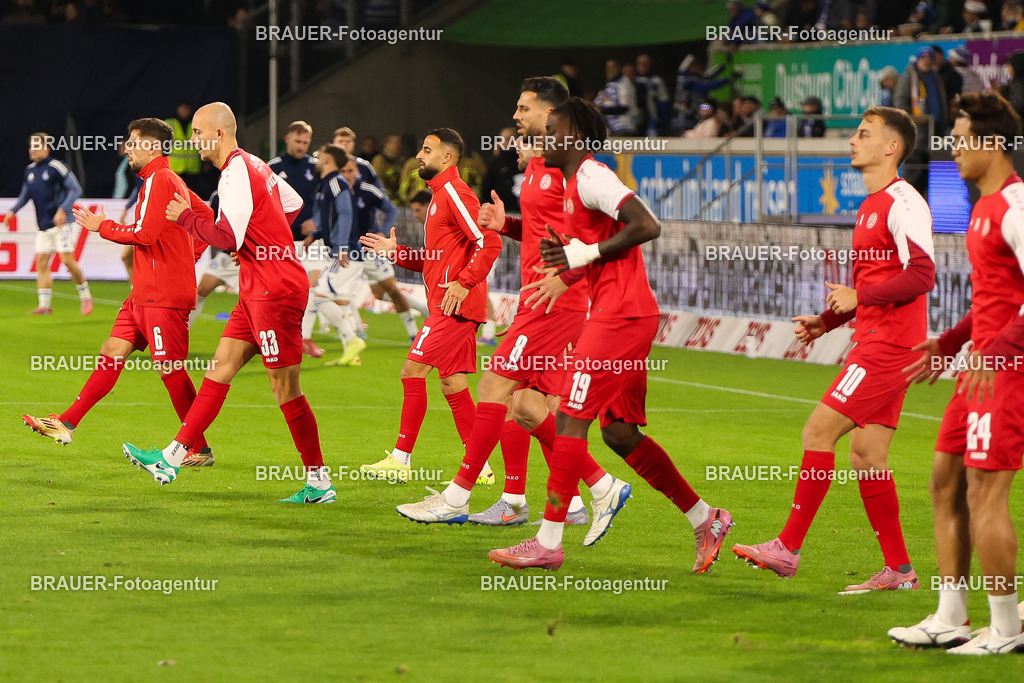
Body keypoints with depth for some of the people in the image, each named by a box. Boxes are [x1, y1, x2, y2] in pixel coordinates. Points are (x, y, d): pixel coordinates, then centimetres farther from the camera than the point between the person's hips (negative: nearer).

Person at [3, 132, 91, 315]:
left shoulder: (56, 167, -11)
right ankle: (44, 305, -1)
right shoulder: (29, 170, 11)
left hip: (59, 223, -7)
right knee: (41, 262, -1)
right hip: (43, 225, 7)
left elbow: (75, 189, -11)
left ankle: (85, 296, 8)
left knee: (67, 259, -9)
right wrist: (13, 211, 8)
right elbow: (25, 195, 23)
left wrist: (63, 210, -22)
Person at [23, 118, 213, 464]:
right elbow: (206, 215, 26)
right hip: (146, 292, 10)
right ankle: (67, 423, 9)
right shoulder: (170, 181, 17)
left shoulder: (159, 180, -14)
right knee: (112, 351, 8)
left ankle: (198, 448, 0)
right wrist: (189, 256, 20)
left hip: (163, 295, -10)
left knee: (170, 369, -6)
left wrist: (102, 226, -8)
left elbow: (144, 233, -22)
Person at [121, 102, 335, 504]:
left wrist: (185, 218, -9)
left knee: (285, 389, -5)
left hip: (275, 290, -10)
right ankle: (171, 459, 8)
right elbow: (293, 203, 29)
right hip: (257, 290, 10)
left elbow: (228, 237, -23)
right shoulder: (253, 165, 15)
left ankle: (319, 483, 1)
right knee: (220, 368, 8)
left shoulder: (237, 171, -16)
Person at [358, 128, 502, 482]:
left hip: (454, 304, -10)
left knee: (413, 370, -9)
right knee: (452, 383, 8)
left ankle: (401, 459, -6)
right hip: (445, 304, 10)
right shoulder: (440, 195, 22)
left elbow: (489, 242, -21)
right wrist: (396, 252, 17)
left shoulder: (454, 193, -10)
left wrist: (464, 283, -24)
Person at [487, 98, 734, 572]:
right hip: (629, 315, 10)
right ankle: (706, 520, 17)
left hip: (619, 315, -10)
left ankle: (548, 542, -9)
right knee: (619, 432, 12)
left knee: (571, 419, -9)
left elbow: (646, 226, -23)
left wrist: (584, 254, -19)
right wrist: (566, 274, 19)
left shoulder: (591, 176, -11)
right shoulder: (574, 182, 20)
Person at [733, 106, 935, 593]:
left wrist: (858, 296, -18)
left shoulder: (902, 202, -12)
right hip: (873, 342, 10)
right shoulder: (871, 206, 20)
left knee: (818, 431, -11)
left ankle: (788, 548, -8)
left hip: (889, 345, -10)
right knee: (866, 455, 7)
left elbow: (921, 275, -21)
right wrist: (826, 321, 16)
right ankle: (899, 570, 10)